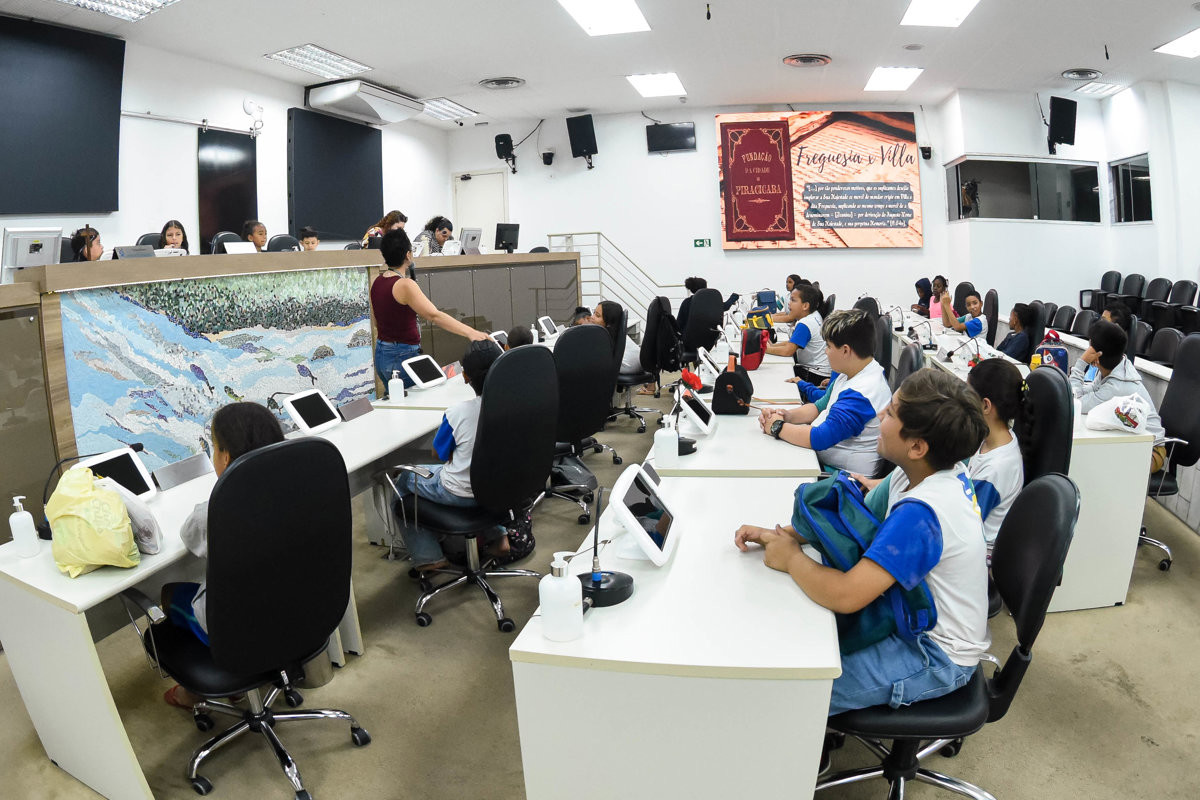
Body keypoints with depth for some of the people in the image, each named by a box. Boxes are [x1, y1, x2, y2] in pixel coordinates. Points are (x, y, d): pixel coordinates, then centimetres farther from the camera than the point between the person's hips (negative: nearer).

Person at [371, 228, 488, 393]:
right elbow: (434, 316, -30)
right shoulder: (404, 285, -19)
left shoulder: (377, 282, 7)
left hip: (381, 354, 9)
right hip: (402, 356, -9)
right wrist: (470, 332, -35)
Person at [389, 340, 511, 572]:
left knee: (404, 479, 20)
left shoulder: (457, 413, -24)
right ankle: (496, 535, 31)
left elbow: (440, 453, -6)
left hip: (461, 494, -4)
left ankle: (428, 556, 20)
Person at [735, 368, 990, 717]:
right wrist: (780, 534, -6)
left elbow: (844, 596, -39)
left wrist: (791, 557, -19)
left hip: (937, 657, -9)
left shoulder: (920, 513, -35)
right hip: (917, 621, 9)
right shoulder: (941, 472, -6)